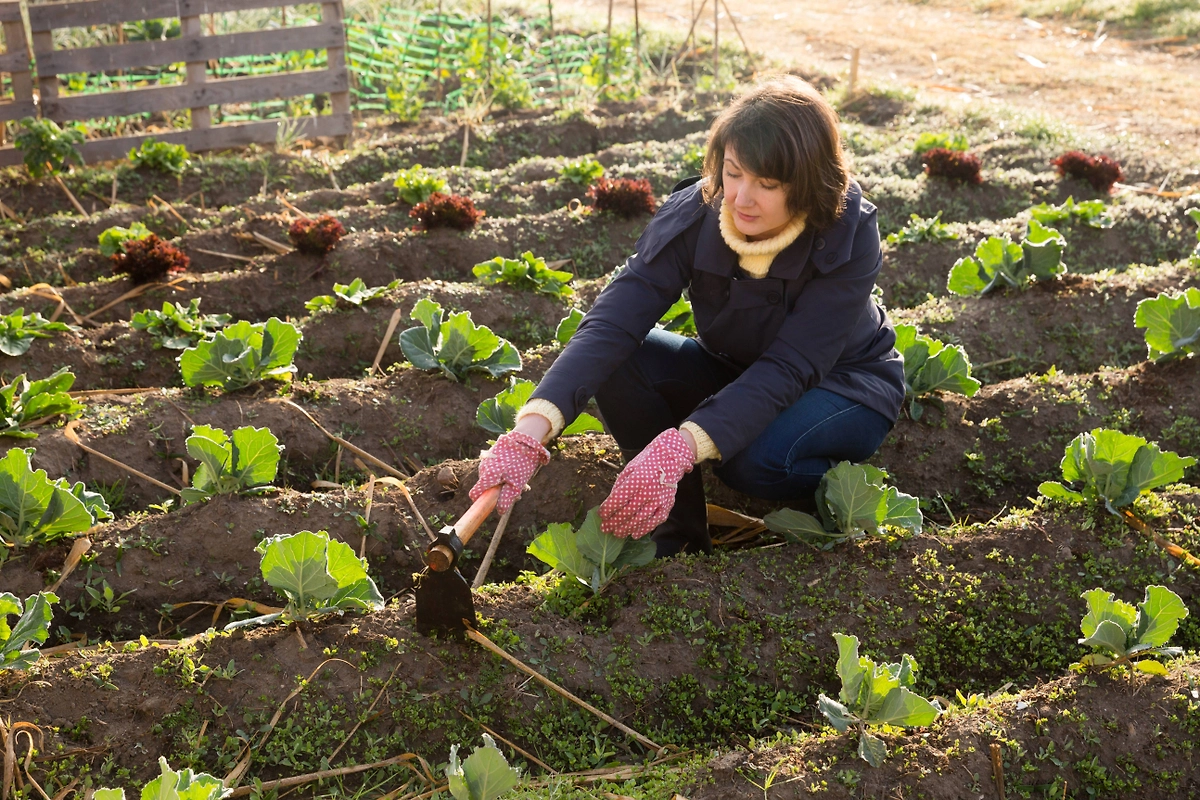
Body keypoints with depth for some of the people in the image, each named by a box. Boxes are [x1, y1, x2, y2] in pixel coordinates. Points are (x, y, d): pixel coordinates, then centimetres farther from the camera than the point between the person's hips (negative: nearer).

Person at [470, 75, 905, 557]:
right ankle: (680, 536, -10)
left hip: (845, 385, -4)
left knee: (758, 458, -37)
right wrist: (531, 431, -50)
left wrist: (677, 448, -50)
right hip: (734, 373, 4)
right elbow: (611, 323, -34)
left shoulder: (849, 236, -29)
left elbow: (788, 369, -36)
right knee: (618, 362, -24)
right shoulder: (692, 215, -22)